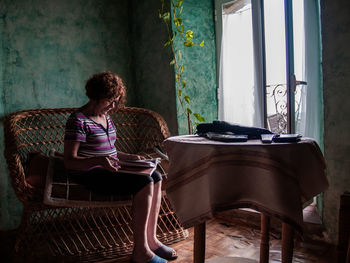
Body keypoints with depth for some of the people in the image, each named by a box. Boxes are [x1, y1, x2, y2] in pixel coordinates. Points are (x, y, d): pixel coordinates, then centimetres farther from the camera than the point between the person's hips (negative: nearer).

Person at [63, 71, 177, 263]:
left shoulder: (105, 117, 16)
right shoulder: (78, 120, -12)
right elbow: (69, 161, -19)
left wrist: (128, 157, 8)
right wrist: (99, 161, -35)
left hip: (108, 169, 9)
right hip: (91, 174, -9)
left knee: (156, 177, -6)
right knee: (143, 182, -25)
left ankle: (151, 239, -4)